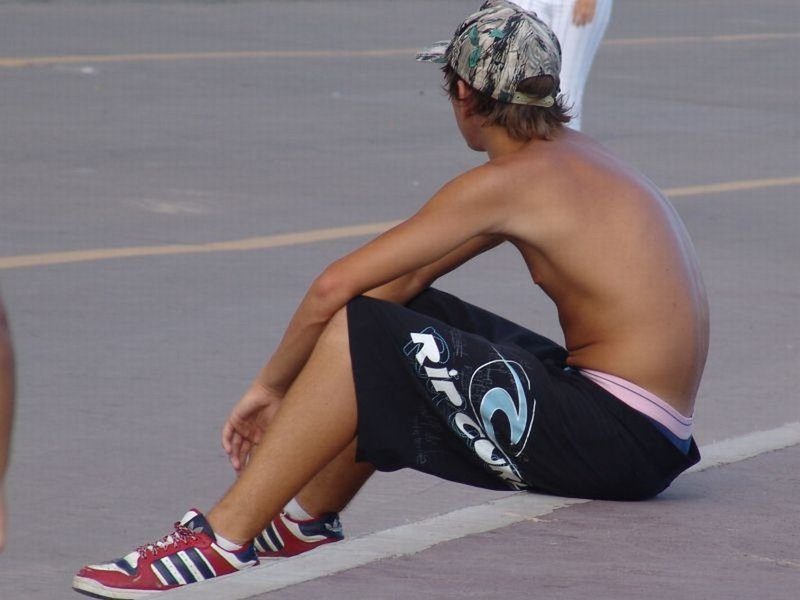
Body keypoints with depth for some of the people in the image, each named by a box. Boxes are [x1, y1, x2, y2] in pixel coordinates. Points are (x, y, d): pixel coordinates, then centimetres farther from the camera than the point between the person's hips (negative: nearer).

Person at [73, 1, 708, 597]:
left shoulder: (508, 182, -12)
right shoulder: (574, 155, 16)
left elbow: (334, 286, -14)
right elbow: (399, 279, 16)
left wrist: (272, 383, 1)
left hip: (619, 440, -9)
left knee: (360, 337, -12)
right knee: (396, 317, 20)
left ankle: (223, 540, -8)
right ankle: (308, 519, 24)